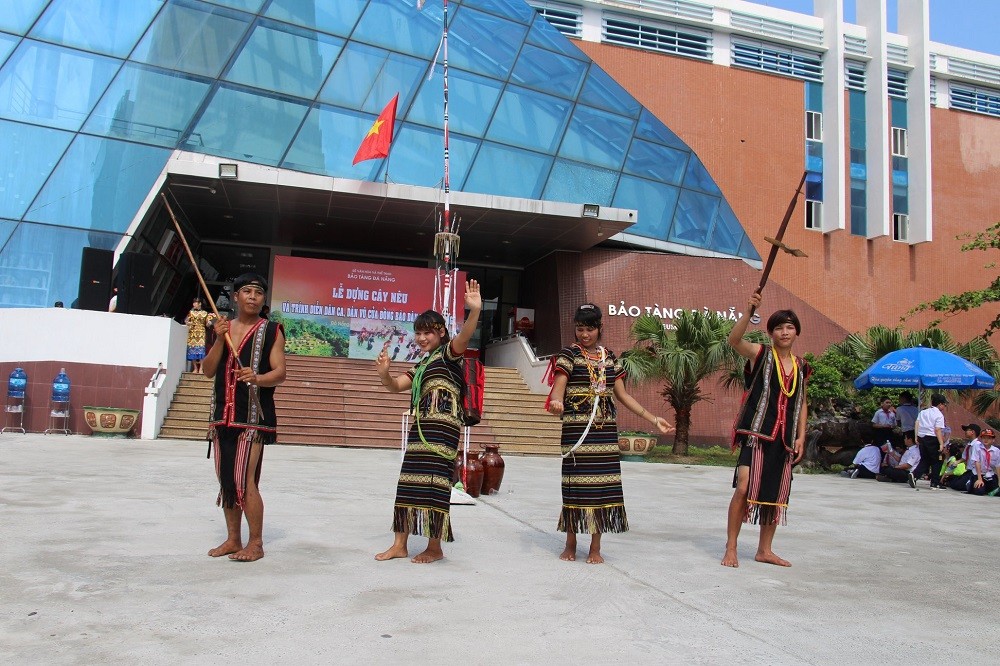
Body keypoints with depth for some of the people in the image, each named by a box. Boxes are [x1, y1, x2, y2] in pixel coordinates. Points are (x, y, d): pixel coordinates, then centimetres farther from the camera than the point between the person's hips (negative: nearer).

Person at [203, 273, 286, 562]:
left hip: (254, 416, -5)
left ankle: (256, 543, 1)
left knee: (244, 481, -10)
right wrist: (219, 339, -8)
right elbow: (208, 371, 6)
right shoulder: (223, 327, 13)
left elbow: (279, 372, -9)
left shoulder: (271, 331, 0)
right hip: (223, 415, 5)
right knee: (226, 480, 10)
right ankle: (233, 539, 22)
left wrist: (257, 378, -29)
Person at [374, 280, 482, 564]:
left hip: (442, 426, -9)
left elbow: (463, 337, -22)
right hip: (420, 428, 9)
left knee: (433, 483, -8)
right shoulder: (421, 365, 25)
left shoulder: (449, 353, 0)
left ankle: (435, 548, 1)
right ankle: (400, 544, 16)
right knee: (408, 483, 8)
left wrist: (475, 311, -43)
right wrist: (384, 374, -3)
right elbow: (396, 386, 21)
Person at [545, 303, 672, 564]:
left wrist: (654, 419, 13)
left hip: (606, 428, 4)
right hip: (576, 428, -4)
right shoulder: (569, 354, 0)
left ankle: (595, 547, 12)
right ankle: (570, 545, 12)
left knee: (603, 483, 2)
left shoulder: (610, 357, 13)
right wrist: (556, 403, -37)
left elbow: (622, 395, 16)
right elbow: (558, 388, -12)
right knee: (576, 482, -3)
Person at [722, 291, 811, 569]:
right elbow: (734, 339, -20)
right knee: (744, 488, -15)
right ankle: (731, 548, -3)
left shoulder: (801, 367, 13)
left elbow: (802, 403, 18)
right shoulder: (760, 354, -1)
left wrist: (801, 437, 8)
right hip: (757, 433, -5)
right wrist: (750, 311, -33)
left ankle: (764, 550, 23)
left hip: (784, 438, 6)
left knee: (776, 494, 10)